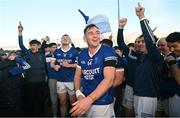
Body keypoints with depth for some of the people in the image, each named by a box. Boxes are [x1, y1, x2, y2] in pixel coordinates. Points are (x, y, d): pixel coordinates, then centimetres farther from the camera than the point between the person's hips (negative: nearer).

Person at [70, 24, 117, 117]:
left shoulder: (108, 52, -14)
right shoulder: (82, 54, 3)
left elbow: (109, 79, -22)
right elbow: (77, 76, 11)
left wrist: (89, 99, -29)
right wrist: (79, 93, -7)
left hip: (102, 103, -5)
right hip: (84, 100, 5)